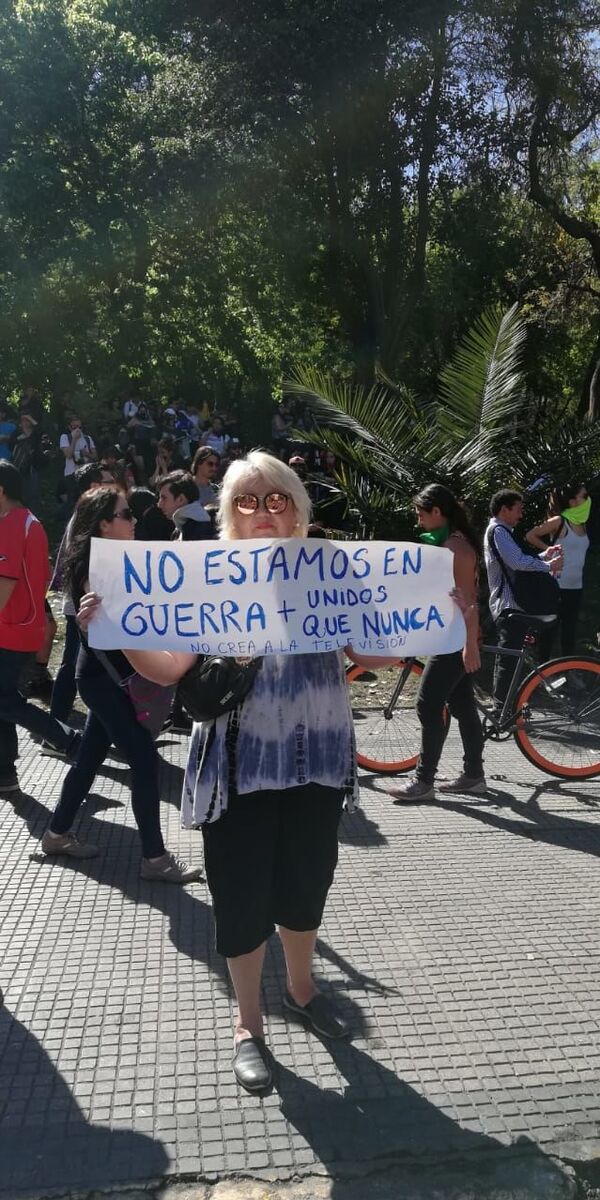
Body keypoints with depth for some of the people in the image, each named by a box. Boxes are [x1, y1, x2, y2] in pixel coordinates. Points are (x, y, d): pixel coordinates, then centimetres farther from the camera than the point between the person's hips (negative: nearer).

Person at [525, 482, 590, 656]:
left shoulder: (582, 524, 9)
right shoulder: (559, 521, -11)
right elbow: (530, 535, -7)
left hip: (576, 586, 7)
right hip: (558, 585, -7)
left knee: (570, 628, 11)